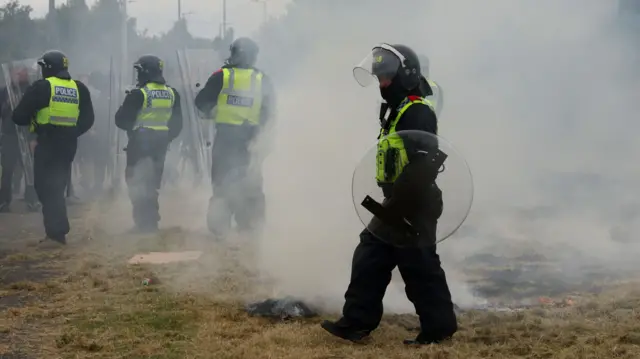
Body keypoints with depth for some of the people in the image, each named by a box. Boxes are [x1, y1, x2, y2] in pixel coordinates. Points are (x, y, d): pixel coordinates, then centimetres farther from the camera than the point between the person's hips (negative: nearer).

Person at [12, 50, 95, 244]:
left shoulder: (41, 87, -7)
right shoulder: (79, 89, 7)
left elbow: (19, 117, -7)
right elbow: (87, 120, 10)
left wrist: (33, 119, 13)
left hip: (47, 142, -5)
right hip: (69, 144, 5)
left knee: (45, 186, 1)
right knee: (57, 186, 16)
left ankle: (57, 230, -8)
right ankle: (56, 230, 18)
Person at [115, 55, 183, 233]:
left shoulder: (139, 94, -14)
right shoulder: (172, 94, 6)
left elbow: (121, 120, -10)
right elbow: (177, 124, 11)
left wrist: (132, 127, 10)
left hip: (141, 142, -6)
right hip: (160, 143, 6)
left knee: (137, 183, 1)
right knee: (153, 182, 16)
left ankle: (143, 222, -4)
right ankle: (152, 221, 17)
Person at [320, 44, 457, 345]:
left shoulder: (418, 113, -17)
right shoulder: (399, 111, 16)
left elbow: (420, 166, -25)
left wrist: (395, 204, -23)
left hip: (414, 206, -10)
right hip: (399, 204, 10)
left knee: (419, 267, -1)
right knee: (369, 258, 9)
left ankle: (438, 325, 12)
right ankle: (357, 321, 14)